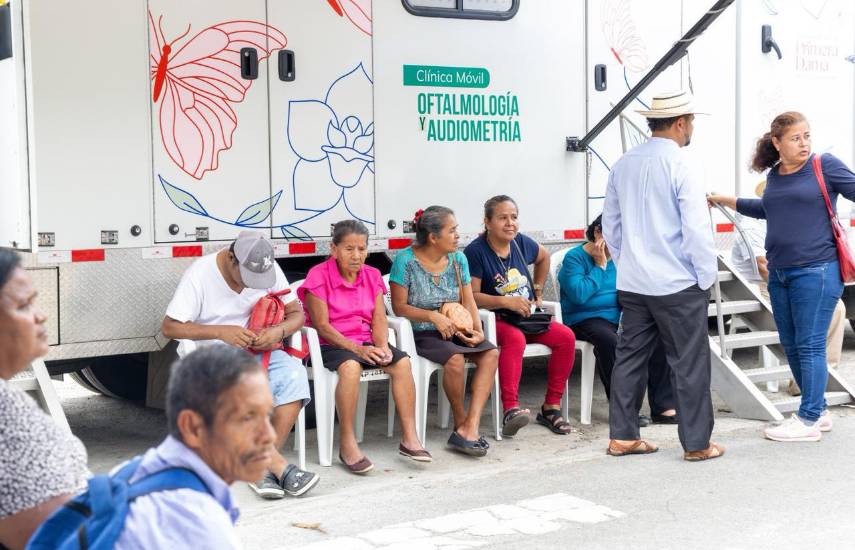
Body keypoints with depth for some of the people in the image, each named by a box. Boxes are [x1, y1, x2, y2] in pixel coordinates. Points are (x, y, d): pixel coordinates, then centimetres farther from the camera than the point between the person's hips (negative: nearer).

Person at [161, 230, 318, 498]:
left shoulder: (270, 270, -2)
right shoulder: (200, 274, -13)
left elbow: (296, 314, 6)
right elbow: (170, 327, -13)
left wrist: (279, 331, -18)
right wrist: (221, 332, -25)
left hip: (260, 350, 3)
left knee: (293, 373, -29)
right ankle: (279, 467, -33)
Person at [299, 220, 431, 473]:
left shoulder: (372, 275, 10)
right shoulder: (319, 276, -7)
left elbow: (378, 319, 4)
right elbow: (322, 326, -13)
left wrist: (382, 347, -17)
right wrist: (357, 349, -22)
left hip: (366, 342, 5)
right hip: (331, 344, -5)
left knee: (402, 362, -22)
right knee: (350, 367, -38)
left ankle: (409, 437, -19)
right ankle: (347, 445, -31)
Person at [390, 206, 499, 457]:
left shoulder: (458, 259, 6)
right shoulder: (406, 260, -9)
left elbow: (468, 302, 6)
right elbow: (399, 306, -7)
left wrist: (478, 331, -12)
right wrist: (433, 316, -20)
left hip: (454, 330, 5)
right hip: (420, 333, -5)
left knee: (491, 353, -22)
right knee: (455, 358, -34)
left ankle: (470, 426, -28)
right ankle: (461, 422, -10)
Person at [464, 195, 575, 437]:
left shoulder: (521, 242, 6)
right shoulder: (475, 251, -12)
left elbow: (543, 257, 30)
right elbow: (471, 296, -15)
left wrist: (538, 291, 22)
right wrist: (507, 301, -24)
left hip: (527, 316, 6)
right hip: (495, 319, -6)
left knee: (566, 337, -17)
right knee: (515, 338, -39)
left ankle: (551, 407, -8)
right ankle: (510, 410, -44)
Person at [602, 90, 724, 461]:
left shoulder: (623, 165, 6)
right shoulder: (679, 167, -14)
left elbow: (610, 225, 13)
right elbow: (697, 230, -16)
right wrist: (707, 276, -5)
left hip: (632, 284, 6)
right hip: (678, 284, -6)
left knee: (629, 357, 12)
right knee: (689, 363, 3)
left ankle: (622, 437, 17)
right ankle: (696, 443, 10)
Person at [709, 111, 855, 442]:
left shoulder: (825, 166, -4)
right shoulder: (775, 176, 13)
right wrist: (724, 200, 37)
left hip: (815, 271, -7)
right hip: (779, 274, 7)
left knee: (810, 345, -4)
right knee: (792, 347, 11)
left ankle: (808, 420, 4)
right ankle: (818, 411, 24)